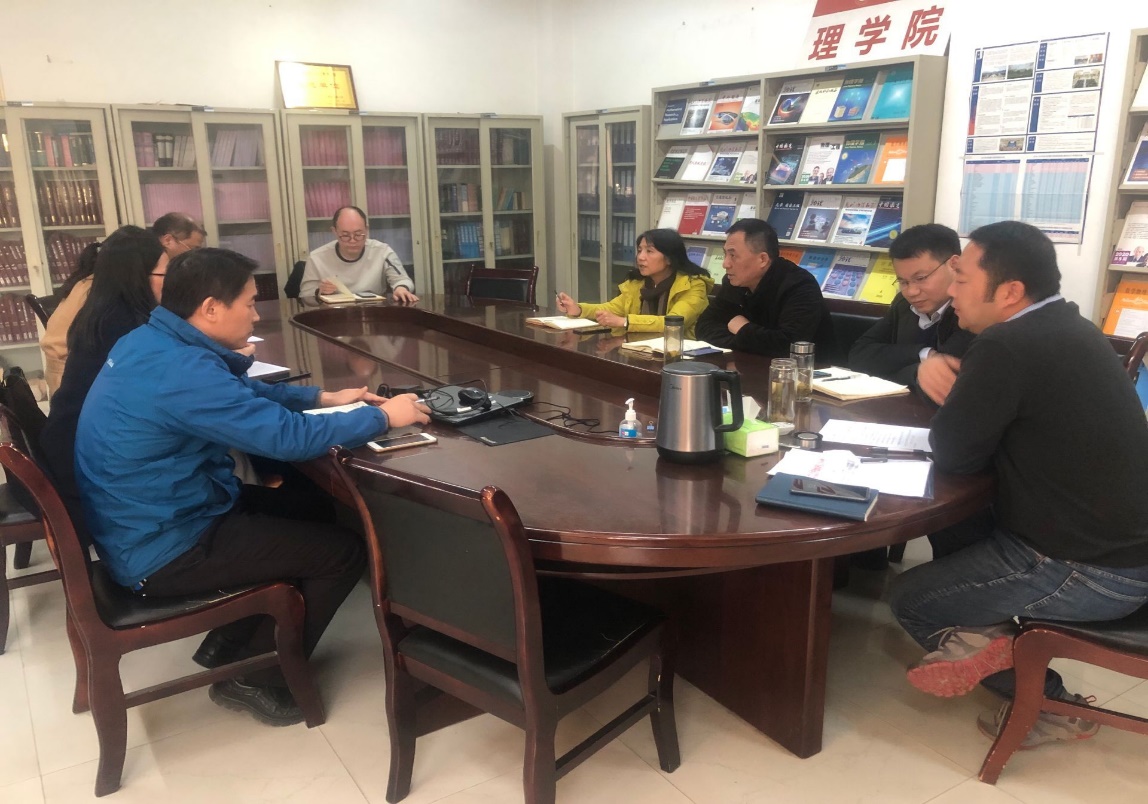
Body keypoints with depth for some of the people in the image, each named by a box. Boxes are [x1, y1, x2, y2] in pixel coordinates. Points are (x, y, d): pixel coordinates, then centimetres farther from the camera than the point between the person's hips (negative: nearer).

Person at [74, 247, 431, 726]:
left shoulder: (152, 342, 2)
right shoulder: (180, 370, -29)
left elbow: (245, 394, 16)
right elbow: (289, 436, -31)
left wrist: (323, 397, 8)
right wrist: (382, 416, -18)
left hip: (148, 522, 10)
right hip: (162, 551, -10)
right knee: (342, 552, -5)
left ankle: (228, 643, 26)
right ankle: (255, 680, 11)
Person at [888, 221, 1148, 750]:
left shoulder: (1007, 347, -25)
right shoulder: (1067, 328, 7)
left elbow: (952, 455, -15)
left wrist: (957, 393, 2)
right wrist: (968, 395, -1)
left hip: (1090, 569, -9)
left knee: (909, 596, 6)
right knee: (956, 536, 26)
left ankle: (1045, 700, 10)